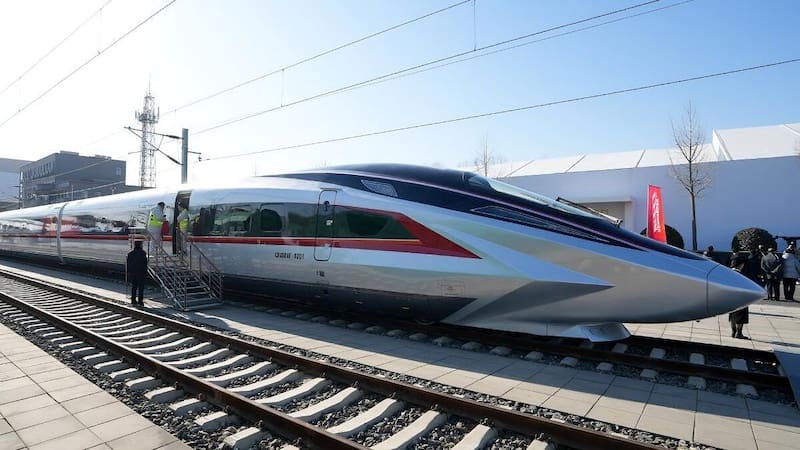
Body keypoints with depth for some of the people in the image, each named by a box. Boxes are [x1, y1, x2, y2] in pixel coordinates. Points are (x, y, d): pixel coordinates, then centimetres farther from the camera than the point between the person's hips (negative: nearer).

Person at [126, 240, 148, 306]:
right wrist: (145, 272, -1)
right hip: (141, 273, -4)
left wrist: (128, 273, 14)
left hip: (132, 273, 4)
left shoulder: (130, 253, 4)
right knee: (141, 287, 2)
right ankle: (140, 301, 2)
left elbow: (128, 264, 7)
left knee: (133, 287, 12)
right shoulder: (143, 253, -9)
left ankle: (133, 301, 15)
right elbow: (145, 264, -9)